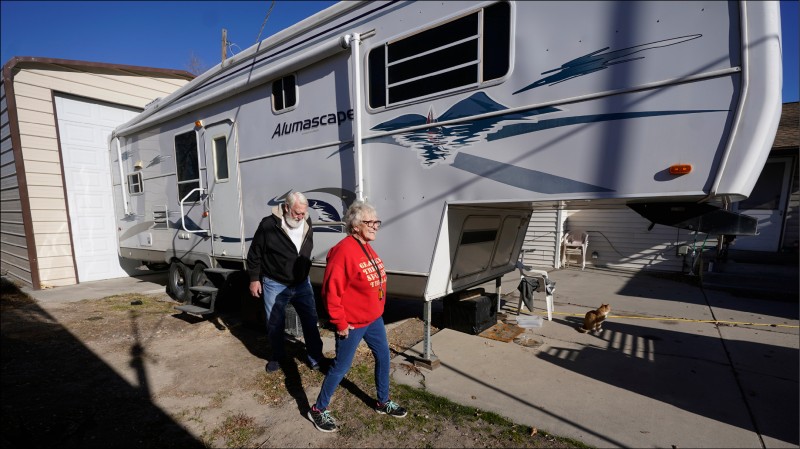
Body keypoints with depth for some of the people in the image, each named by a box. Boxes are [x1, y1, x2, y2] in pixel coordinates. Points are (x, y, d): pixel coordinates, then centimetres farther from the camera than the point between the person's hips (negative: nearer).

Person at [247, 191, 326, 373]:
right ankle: (277, 355, 37)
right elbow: (254, 254, -7)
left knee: (310, 321, 8)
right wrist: (254, 279, -4)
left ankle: (315, 356, 25)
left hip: (302, 284, 3)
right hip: (275, 286, -3)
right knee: (275, 324, 14)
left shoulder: (307, 224, -4)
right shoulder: (268, 225, -19)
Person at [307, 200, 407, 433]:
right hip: (352, 324, -9)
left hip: (374, 319, 9)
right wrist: (340, 323, -19)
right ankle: (318, 409, 30)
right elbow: (331, 290, -25)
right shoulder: (344, 251, -25)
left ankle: (383, 402, 40)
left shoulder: (367, 248, 5)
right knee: (341, 367, 7)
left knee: (383, 357, 18)